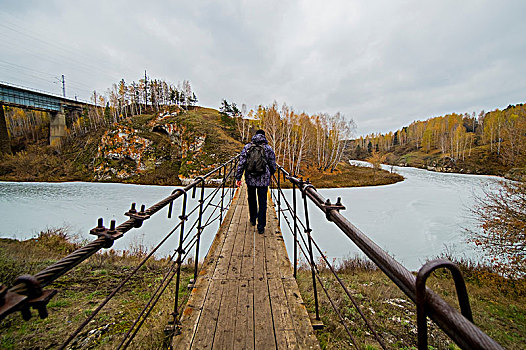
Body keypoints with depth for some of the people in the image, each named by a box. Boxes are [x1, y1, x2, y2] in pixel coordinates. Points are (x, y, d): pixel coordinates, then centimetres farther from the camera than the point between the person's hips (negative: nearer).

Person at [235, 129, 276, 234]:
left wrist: (238, 177, -1)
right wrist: (270, 174, 24)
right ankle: (261, 226, 5)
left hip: (250, 178, 2)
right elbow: (273, 165, 4)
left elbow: (241, 163, -4)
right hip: (264, 180, -1)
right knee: (262, 203, 4)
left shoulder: (247, 147, 1)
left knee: (251, 199, 21)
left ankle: (253, 220, 37)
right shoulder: (268, 148, 0)